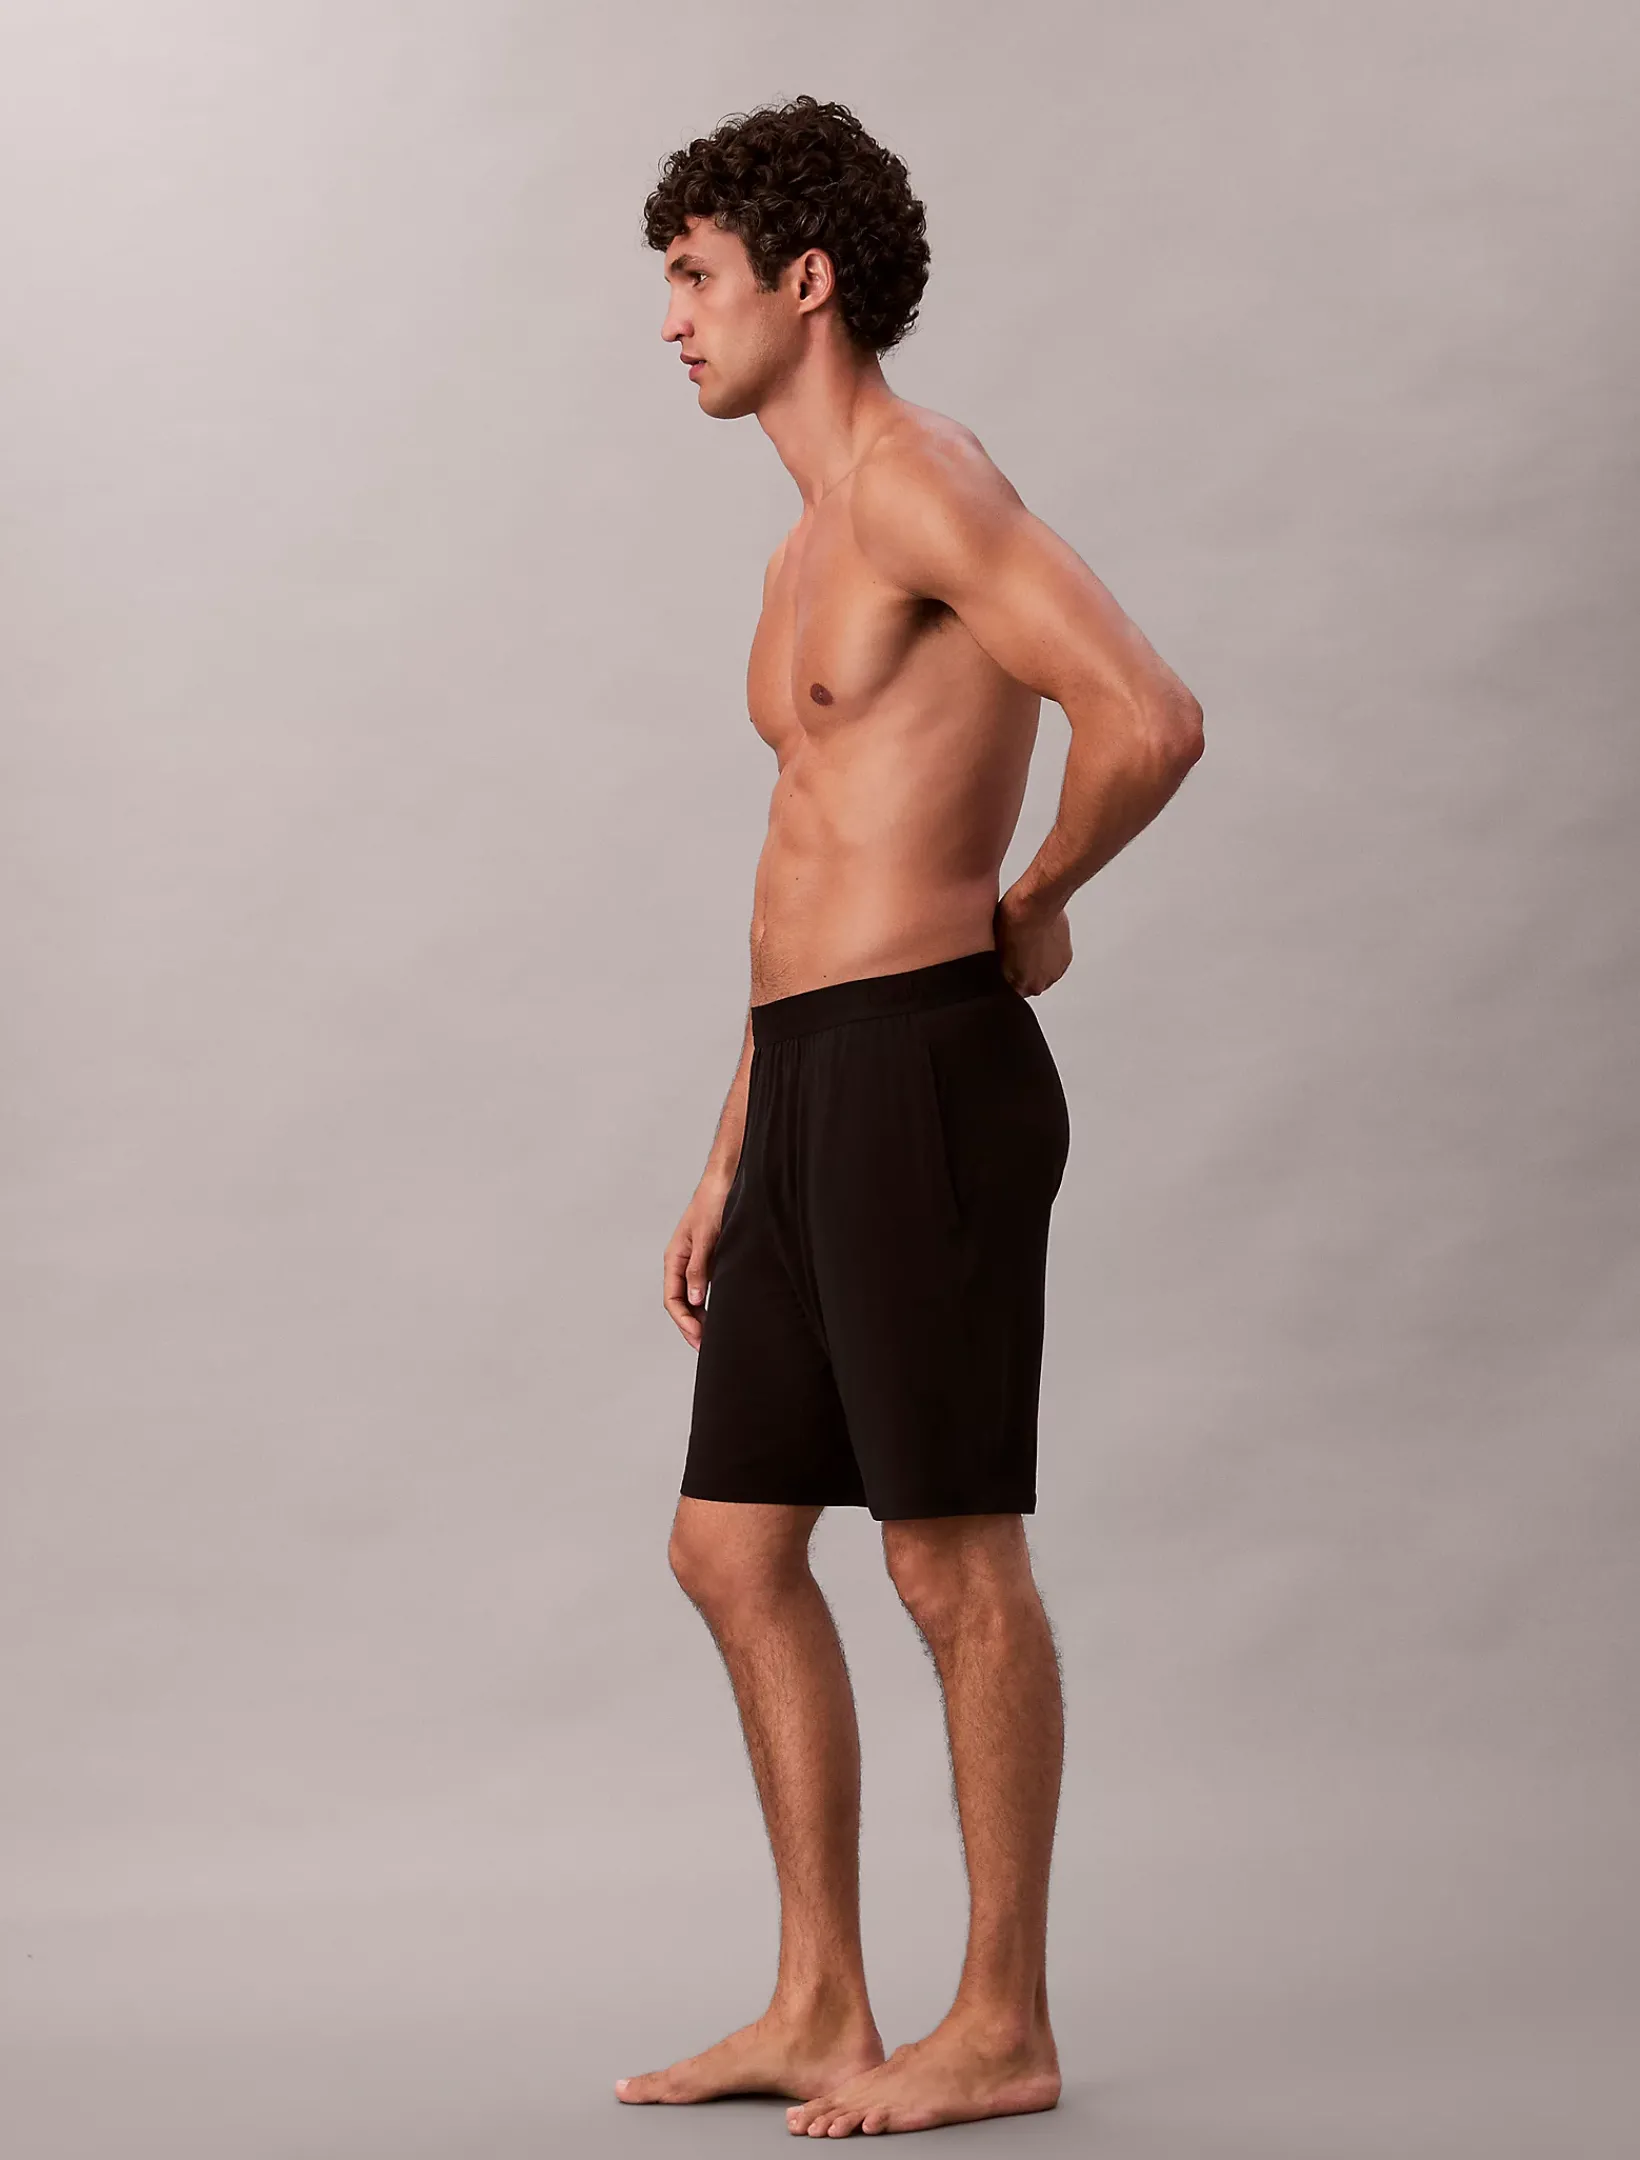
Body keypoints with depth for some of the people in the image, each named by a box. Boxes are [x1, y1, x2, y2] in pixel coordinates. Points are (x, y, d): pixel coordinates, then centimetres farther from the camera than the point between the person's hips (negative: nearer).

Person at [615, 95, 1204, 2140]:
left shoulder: (919, 475, -9)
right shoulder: (811, 551, 22)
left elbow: (1151, 720, -23)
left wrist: (1032, 907, -4)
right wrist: (728, 1164, 22)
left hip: (923, 1082, -10)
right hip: (811, 1093, 10)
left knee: (954, 1559, -2)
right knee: (732, 1549, 11)